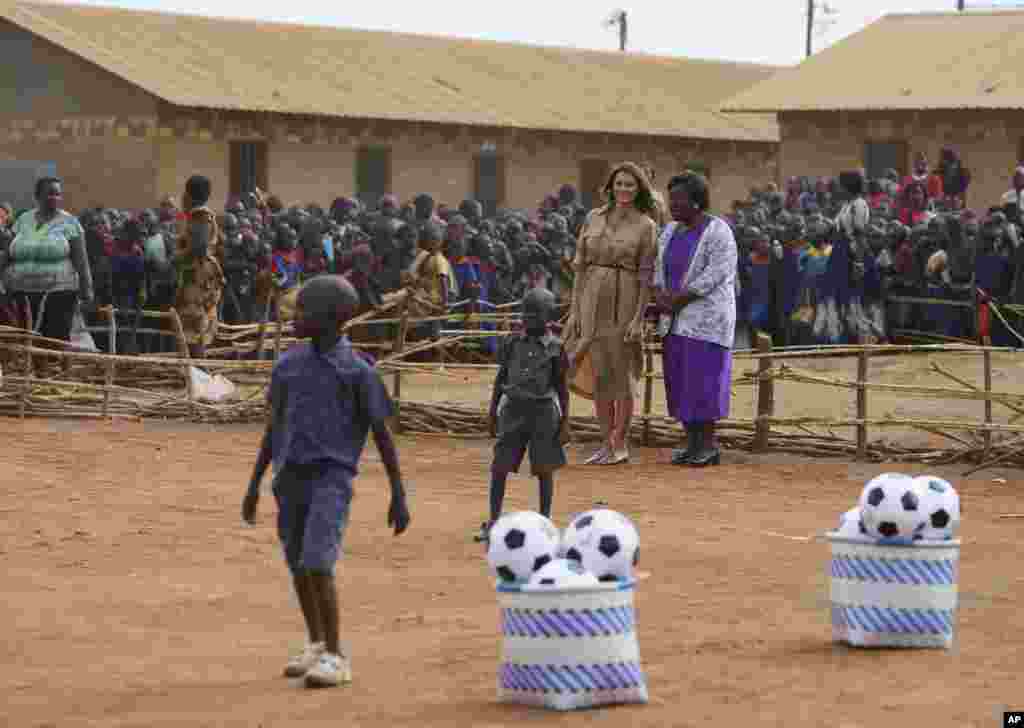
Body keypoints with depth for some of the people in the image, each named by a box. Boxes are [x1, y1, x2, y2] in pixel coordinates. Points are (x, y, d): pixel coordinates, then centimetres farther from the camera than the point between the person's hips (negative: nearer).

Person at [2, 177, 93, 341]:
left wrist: (86, 291, -7)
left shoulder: (69, 222, 1)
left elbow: (81, 261, -2)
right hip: (23, 294, 4)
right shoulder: (23, 220, 12)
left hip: (58, 293, -3)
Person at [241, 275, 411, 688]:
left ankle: (335, 656, -6)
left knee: (317, 565, -16)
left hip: (332, 479, -6)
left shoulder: (358, 371, -7)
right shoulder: (287, 365, 8)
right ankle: (317, 645, 29)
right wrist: (254, 484, 15)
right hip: (290, 477, 6)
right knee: (297, 566, 11)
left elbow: (382, 434, -3)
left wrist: (399, 496, -5)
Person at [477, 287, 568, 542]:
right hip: (513, 410, 2)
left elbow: (562, 388, 0)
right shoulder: (512, 343, 4)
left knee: (544, 469, 3)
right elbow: (500, 379, 9)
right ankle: (493, 523, 9)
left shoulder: (555, 348, -3)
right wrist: (492, 413, 7)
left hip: (543, 412, -2)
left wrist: (564, 423, -4)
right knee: (500, 467, 0)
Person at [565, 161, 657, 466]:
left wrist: (638, 318, -14)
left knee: (620, 375, -1)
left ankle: (620, 446, 11)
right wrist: (575, 309, 3)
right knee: (598, 374, 6)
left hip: (625, 304, -4)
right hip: (593, 303, 4)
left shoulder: (646, 226, -4)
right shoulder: (593, 218, 7)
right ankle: (607, 444, 15)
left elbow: (646, 275, -7)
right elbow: (581, 266, 8)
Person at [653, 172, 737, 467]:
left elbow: (716, 275, -20)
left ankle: (710, 445, 2)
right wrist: (661, 298, -12)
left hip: (707, 317, -7)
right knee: (682, 380, 6)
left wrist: (677, 300, -19)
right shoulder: (671, 232, 9)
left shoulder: (718, 232, -14)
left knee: (704, 379, -7)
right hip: (679, 319, 7)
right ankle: (692, 443, 12)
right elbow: (660, 273, 9)